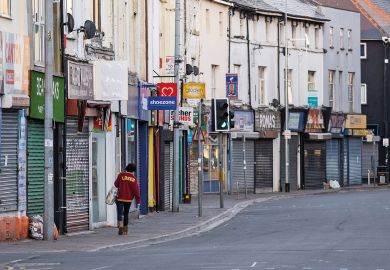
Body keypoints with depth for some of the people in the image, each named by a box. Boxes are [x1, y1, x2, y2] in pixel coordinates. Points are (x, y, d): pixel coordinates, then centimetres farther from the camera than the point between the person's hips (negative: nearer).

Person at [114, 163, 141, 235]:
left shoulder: (121, 175, -5)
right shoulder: (134, 178, -2)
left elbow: (116, 184, 4)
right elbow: (136, 190, -5)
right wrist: (138, 201, -4)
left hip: (120, 198, -2)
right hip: (129, 199, 2)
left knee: (120, 213, -6)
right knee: (126, 214, 15)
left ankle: (120, 226, -28)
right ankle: (125, 229, 21)